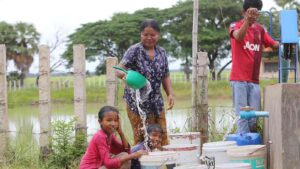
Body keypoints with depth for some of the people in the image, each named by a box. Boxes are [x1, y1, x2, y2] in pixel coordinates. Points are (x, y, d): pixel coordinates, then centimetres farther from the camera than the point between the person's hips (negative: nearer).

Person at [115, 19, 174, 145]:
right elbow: (119, 70, -18)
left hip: (156, 101, 5)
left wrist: (170, 94, -1)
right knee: (141, 137, -6)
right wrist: (124, 74, -41)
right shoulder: (134, 50, -7)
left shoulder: (162, 53, 8)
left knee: (162, 137, 5)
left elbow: (165, 77, 14)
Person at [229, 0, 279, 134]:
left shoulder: (260, 29, 14)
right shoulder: (235, 25, -1)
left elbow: (274, 44, 7)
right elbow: (238, 37, -24)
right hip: (239, 79, -5)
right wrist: (247, 20, -38)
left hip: (254, 80, 5)